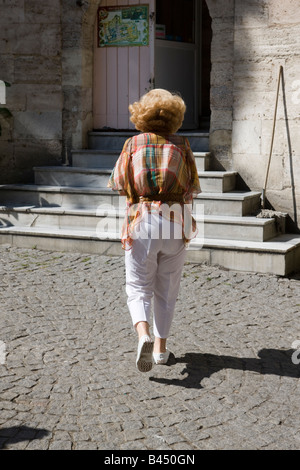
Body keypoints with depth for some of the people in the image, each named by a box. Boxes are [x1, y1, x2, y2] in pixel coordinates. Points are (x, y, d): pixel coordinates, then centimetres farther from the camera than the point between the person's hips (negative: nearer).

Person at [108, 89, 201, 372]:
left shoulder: (133, 145, 2)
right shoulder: (182, 146, 3)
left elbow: (118, 186, 0)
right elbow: (191, 190, 3)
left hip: (141, 222, -1)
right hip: (176, 222, 1)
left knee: (138, 288, 8)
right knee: (167, 290, 15)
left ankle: (144, 335, -18)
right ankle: (161, 348, 20)